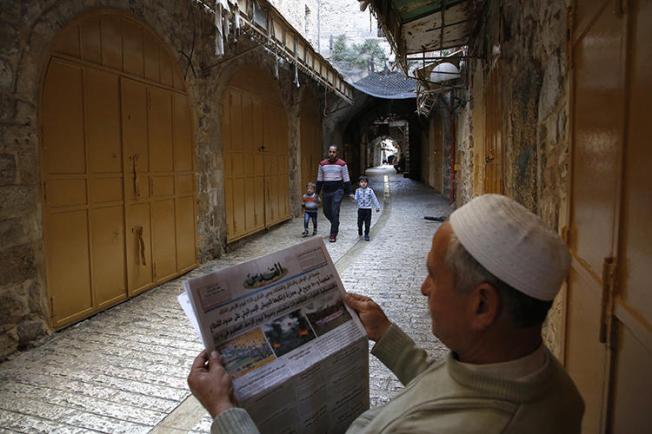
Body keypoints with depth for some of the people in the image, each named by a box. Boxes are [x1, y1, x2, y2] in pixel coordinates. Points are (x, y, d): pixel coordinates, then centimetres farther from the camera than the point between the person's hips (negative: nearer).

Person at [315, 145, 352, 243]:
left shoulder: (342, 164, -3)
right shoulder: (322, 164, 6)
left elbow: (346, 179, -1)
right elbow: (319, 180, 12)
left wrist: (349, 192, -3)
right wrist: (317, 193, 11)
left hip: (337, 191, -4)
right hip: (326, 191, 4)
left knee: (335, 212, -9)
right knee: (326, 212, 12)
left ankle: (333, 235, 0)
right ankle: (335, 225, 41)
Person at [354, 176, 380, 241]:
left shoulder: (370, 190, -2)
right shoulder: (358, 191, 2)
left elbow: (374, 199, 3)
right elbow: (356, 200, 1)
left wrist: (377, 207, 5)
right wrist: (353, 198, -20)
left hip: (368, 209, -1)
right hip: (360, 209, 1)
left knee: (367, 223, 0)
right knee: (360, 223, 6)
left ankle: (366, 235, 12)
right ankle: (360, 233, 30)